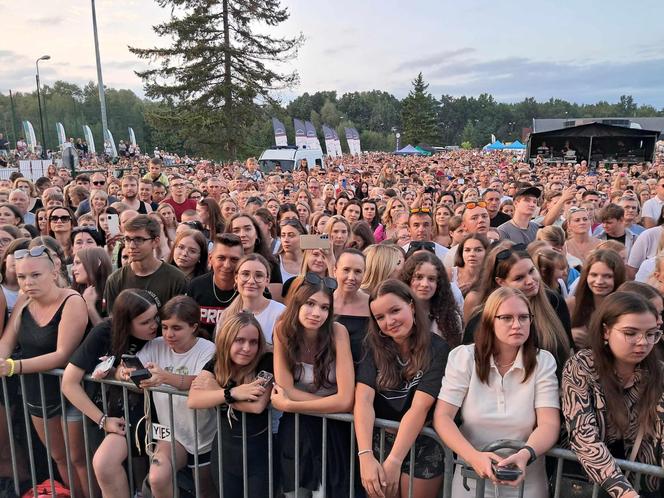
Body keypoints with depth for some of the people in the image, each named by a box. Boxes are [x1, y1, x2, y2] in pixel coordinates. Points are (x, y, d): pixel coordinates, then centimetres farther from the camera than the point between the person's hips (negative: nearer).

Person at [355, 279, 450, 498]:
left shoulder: (437, 349, -15)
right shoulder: (376, 347, -5)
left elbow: (419, 407, -21)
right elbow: (363, 399, -15)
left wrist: (394, 461, -26)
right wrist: (365, 456, -27)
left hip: (424, 447, -2)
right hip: (379, 442, 3)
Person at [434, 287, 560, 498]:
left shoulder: (543, 361, -7)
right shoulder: (464, 357, -9)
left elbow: (549, 424, -14)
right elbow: (442, 417, -13)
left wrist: (525, 455, -33)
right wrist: (473, 456, -28)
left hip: (527, 480, 1)